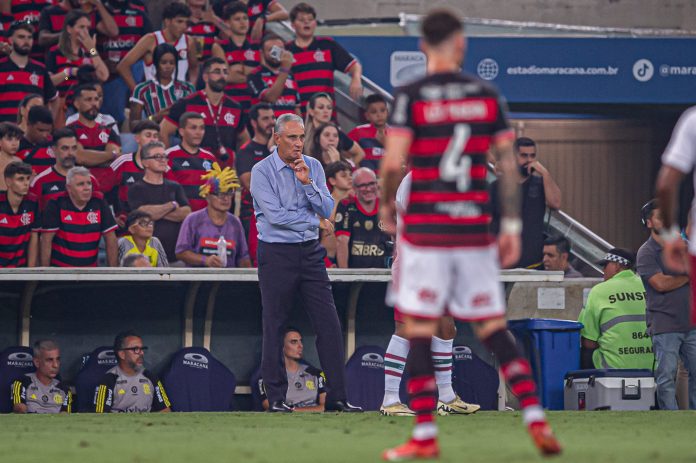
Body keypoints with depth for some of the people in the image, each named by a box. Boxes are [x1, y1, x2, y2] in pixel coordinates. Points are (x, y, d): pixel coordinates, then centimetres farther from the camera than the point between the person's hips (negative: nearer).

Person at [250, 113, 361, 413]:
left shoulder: (313, 167, 8)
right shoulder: (262, 172, -7)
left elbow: (328, 211, 0)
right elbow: (276, 216, -16)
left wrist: (307, 182, -13)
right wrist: (315, 221, -6)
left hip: (310, 253, 4)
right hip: (276, 254, -4)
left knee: (329, 323, -2)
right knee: (274, 327, 0)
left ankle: (337, 397, -1)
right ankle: (276, 397, 8)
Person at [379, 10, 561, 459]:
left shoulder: (411, 97, -4)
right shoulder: (487, 95, 6)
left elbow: (393, 162, -10)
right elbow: (509, 163, 6)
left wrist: (386, 205, 9)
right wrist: (512, 226, 11)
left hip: (425, 229, -3)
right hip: (476, 229, 3)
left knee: (420, 333, 1)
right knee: (494, 330, 10)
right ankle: (536, 419, 1)